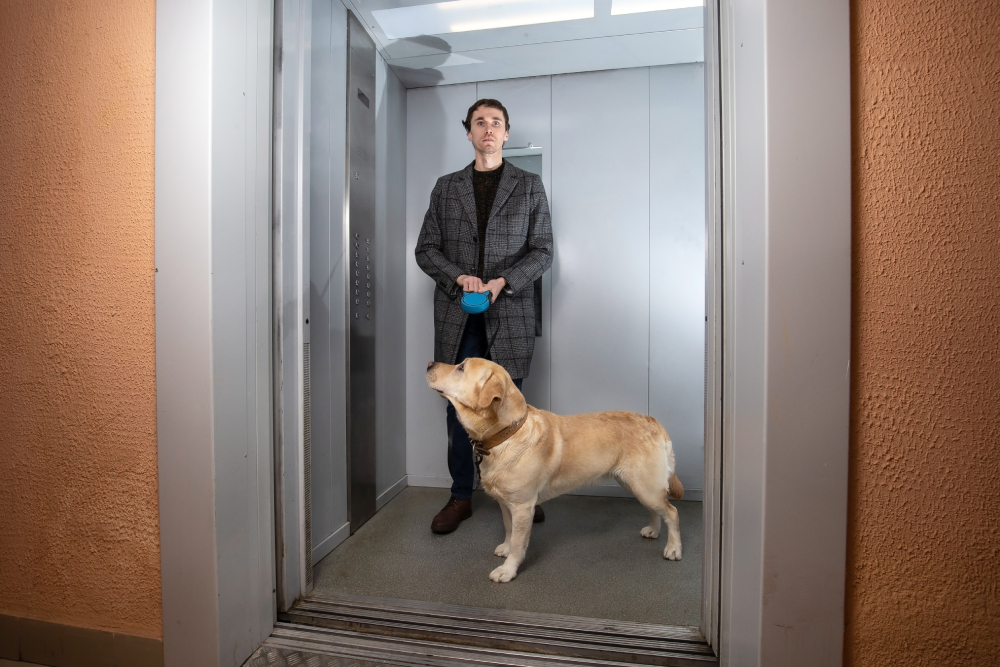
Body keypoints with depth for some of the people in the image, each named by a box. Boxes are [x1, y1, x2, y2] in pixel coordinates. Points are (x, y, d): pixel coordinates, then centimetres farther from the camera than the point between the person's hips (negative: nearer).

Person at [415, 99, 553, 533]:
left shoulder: (529, 185, 9)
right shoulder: (446, 187, 13)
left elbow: (542, 250, 2)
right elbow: (426, 249, 8)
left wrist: (503, 282, -14)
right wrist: (459, 277, -10)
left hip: (509, 314, -1)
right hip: (457, 315, 2)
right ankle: (461, 498, 20)